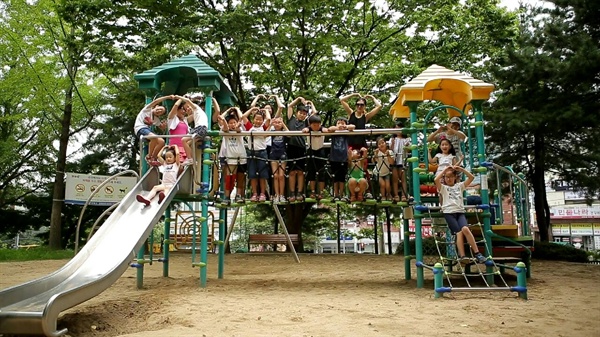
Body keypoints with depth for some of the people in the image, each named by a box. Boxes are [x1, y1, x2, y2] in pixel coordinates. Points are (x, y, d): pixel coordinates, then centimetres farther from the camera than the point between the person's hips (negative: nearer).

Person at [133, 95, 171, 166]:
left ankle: (153, 158, 3)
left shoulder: (156, 119, 21)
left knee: (161, 141, -10)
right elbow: (156, 101, -10)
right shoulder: (148, 109, 4)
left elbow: (162, 128, 25)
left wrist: (164, 125, 1)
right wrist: (168, 97, -13)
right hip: (140, 128, -7)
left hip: (147, 129, 7)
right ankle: (149, 157, -19)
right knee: (154, 137, -34)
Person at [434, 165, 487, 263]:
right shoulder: (443, 187, 14)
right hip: (449, 212, -2)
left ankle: (477, 253, -24)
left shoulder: (459, 185, 24)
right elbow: (436, 179, -7)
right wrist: (445, 169, 2)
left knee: (465, 229, -26)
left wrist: (461, 169, 10)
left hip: (460, 212, 2)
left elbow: (471, 177, 15)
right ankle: (462, 256, -26)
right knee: (459, 232, -21)